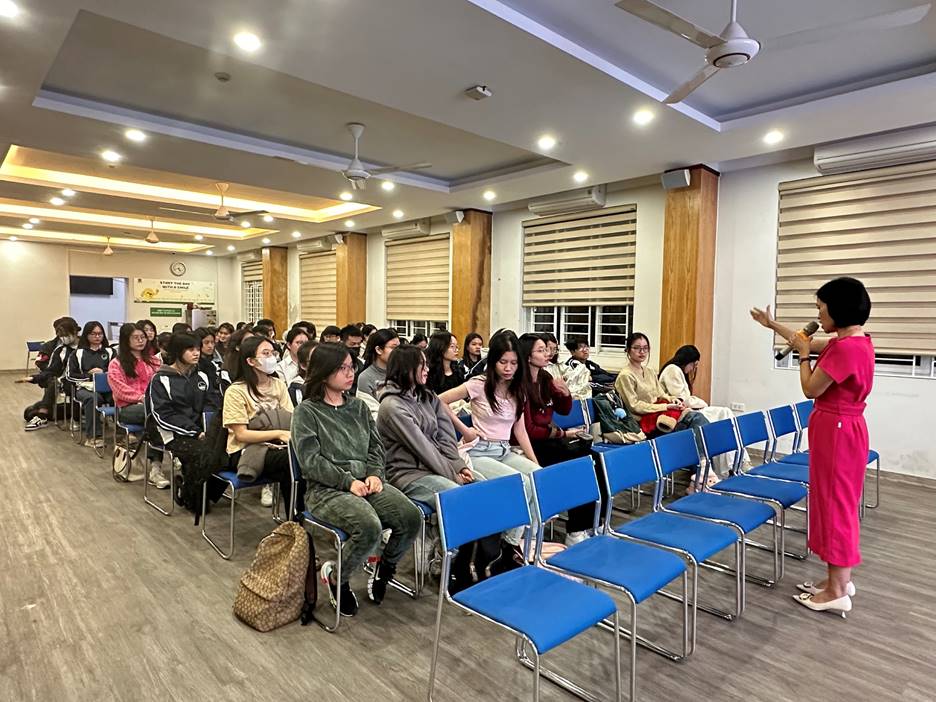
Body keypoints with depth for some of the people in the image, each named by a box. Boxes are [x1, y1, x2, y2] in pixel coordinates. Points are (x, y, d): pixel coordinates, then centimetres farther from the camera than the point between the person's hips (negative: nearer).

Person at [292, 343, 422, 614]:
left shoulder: (359, 406, 16)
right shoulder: (306, 411, -1)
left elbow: (376, 446, 15)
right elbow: (310, 460, -9)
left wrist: (374, 473, -5)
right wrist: (348, 482, -16)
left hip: (366, 482, 5)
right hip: (327, 489, -5)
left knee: (412, 517, -19)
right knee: (369, 527, -32)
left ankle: (384, 569, 10)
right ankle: (336, 577, -2)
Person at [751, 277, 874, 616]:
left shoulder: (846, 348, -25)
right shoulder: (853, 341, 6)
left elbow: (811, 389, -18)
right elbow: (807, 343, 22)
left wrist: (804, 356, -4)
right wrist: (772, 325, 30)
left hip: (836, 430, -10)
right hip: (842, 428, 10)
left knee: (835, 503, 0)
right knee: (838, 502, 17)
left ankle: (837, 593, 12)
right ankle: (839, 579, 30)